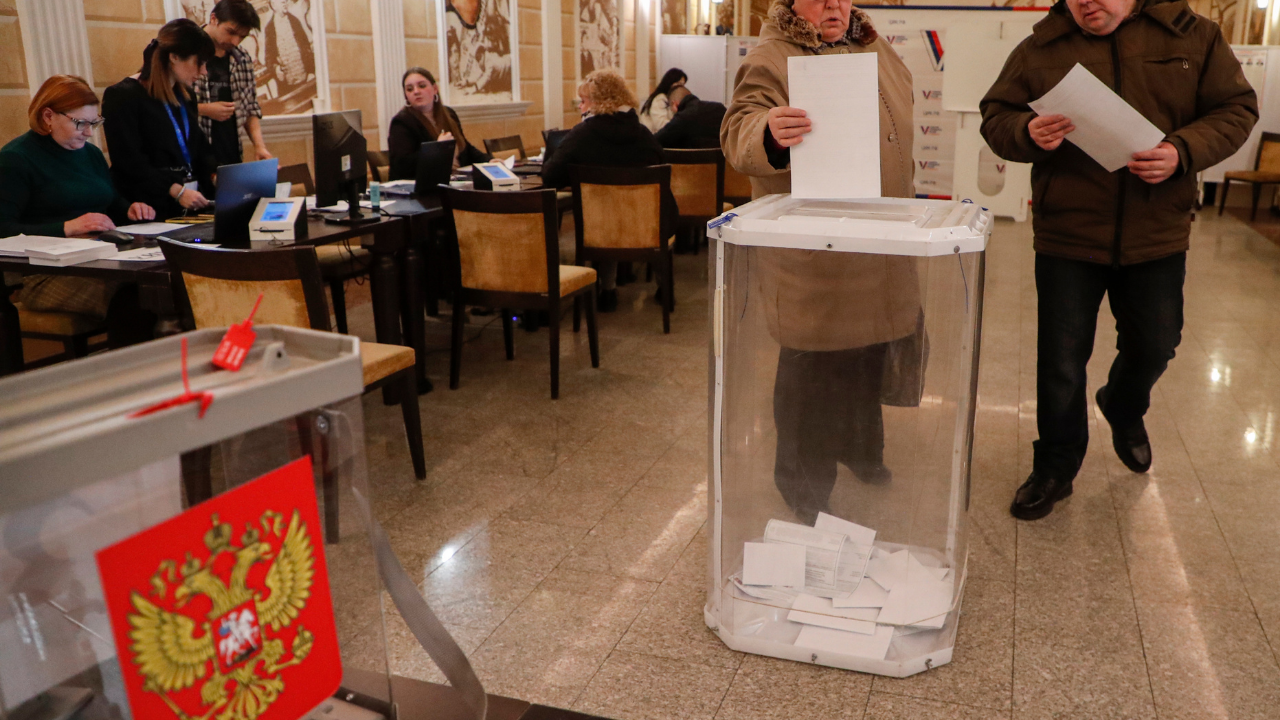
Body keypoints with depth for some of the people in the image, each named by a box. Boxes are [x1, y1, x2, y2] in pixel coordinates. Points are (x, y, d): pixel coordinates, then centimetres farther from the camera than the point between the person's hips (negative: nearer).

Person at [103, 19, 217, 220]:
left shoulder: (185, 96, 18)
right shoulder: (122, 96, -5)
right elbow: (129, 161, -12)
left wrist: (214, 174, 0)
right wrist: (176, 191, -20)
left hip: (192, 203, 6)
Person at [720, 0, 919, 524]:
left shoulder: (875, 50, 13)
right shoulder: (771, 59, -10)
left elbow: (903, 123, 26)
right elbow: (738, 133, -24)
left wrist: (906, 217, 26)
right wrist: (769, 132, -48)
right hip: (811, 258, -7)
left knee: (869, 355, 20)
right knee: (812, 365, 0)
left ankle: (860, 450, 42)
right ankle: (803, 485, 17)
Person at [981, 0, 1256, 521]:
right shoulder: (1041, 48, -1)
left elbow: (1236, 109, 1)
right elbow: (995, 117, 0)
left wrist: (1184, 151, -19)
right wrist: (1028, 134, -24)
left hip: (1157, 236, 2)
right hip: (1067, 237, -1)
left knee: (1153, 347, 17)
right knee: (1061, 363, 5)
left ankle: (1124, 411, 52)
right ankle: (1055, 468, 25)